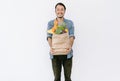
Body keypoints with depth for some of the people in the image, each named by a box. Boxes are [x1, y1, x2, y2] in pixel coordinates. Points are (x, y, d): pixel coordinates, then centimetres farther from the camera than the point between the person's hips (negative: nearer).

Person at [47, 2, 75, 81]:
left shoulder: (70, 23, 7)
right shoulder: (50, 23, 7)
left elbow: (72, 36, -3)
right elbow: (49, 36, -3)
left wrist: (70, 46, -23)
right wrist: (51, 47, -22)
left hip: (67, 53, 0)